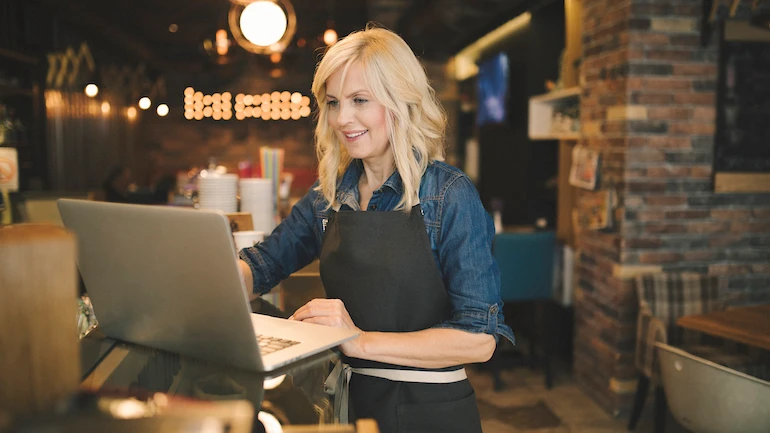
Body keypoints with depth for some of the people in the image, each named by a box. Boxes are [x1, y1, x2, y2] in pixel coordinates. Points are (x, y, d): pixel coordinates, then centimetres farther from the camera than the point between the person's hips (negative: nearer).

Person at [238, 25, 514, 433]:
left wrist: (362, 341, -27)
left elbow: (480, 337, -20)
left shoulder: (450, 195, -16)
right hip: (349, 400, 5)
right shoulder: (330, 193, 1)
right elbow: (261, 265, 6)